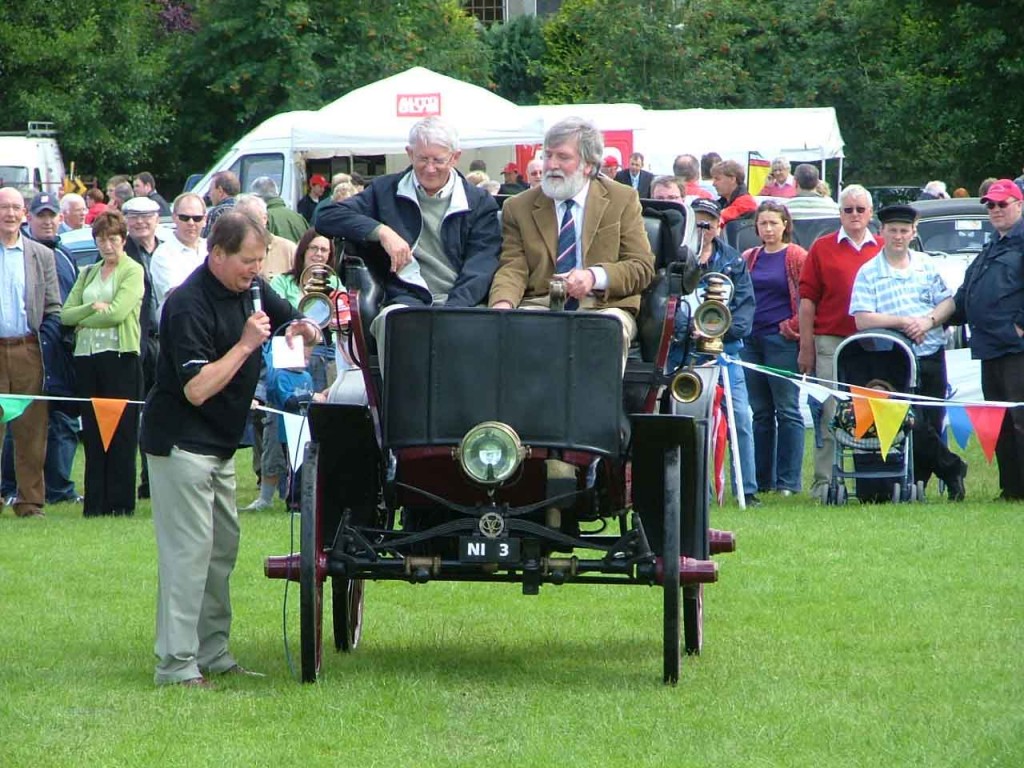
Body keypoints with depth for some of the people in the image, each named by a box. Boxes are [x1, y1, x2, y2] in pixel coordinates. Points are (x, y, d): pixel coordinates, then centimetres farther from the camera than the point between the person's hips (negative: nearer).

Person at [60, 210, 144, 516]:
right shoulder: (88, 273, 17)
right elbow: (66, 314, 7)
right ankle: (95, 502, 7)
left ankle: (120, 503, 0)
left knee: (120, 432, -3)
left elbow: (118, 313, -13)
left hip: (120, 356, -5)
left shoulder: (133, 271, 0)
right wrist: (93, 307, -8)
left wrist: (83, 320, -3)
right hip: (87, 357, 5)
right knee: (92, 432, 5)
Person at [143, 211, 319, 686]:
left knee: (223, 545, 12)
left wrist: (302, 330, -5)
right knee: (188, 549, -12)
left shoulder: (250, 288, 4)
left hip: (219, 444, 9)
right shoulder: (189, 305, -22)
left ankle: (212, 652, 19)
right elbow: (197, 389, -27)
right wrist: (246, 344, -26)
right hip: (181, 444, -9)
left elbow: (292, 321, 19)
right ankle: (176, 664, -12)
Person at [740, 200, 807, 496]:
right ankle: (762, 480, 12)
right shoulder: (749, 258, 13)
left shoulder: (797, 257, -2)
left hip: (782, 341, -6)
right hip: (752, 341, 6)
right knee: (760, 412, 9)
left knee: (787, 410, -5)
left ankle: (789, 481, -5)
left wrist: (794, 327, -9)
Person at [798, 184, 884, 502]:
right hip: (831, 342, -2)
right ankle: (824, 482, -2)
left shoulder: (884, 250, 11)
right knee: (829, 414, -4)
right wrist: (806, 347, -2)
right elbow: (807, 299, 4)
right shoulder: (822, 248, 6)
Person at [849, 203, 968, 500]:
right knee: (913, 425, -9)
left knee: (932, 422, 2)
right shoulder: (868, 273, 0)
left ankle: (917, 480, 11)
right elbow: (862, 320, -8)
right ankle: (951, 468, 6)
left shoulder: (927, 265, 12)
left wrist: (929, 321, -12)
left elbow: (948, 303, 8)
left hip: (932, 356, 3)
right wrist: (903, 322, -17)